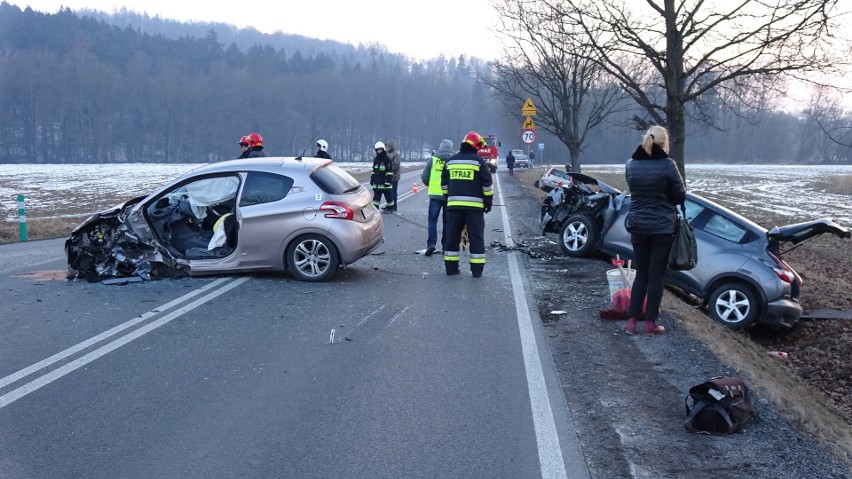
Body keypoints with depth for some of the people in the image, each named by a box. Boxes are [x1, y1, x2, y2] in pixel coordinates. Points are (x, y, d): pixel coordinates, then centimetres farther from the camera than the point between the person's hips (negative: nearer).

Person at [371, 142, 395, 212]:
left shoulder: (387, 159, -9)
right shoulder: (375, 159, 13)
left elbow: (389, 171, -13)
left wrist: (388, 181, -17)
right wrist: (372, 179, 19)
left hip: (384, 182, -6)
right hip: (377, 182, 6)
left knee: (388, 195, 5)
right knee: (376, 196, 3)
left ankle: (390, 208, 19)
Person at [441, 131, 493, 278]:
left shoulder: (450, 161, 10)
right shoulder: (478, 161, -3)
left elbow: (444, 183, 15)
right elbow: (487, 184, -4)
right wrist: (488, 202, 5)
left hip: (454, 205, 4)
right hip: (474, 205, -3)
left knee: (452, 236, 10)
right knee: (476, 237, 2)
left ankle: (451, 267, 12)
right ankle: (477, 269, 2)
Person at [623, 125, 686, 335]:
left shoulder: (631, 164, 1)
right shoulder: (667, 164, -13)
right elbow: (680, 196, -6)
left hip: (638, 226, 4)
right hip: (662, 227, -4)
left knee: (641, 274, 14)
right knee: (656, 275, 4)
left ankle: (631, 321, 10)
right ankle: (650, 323, 10)